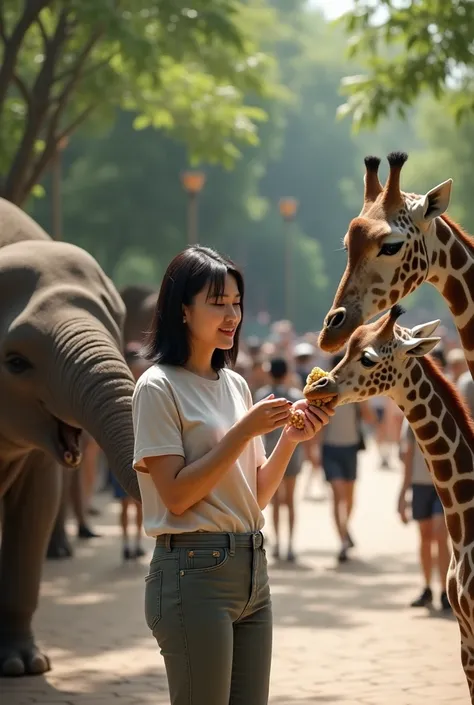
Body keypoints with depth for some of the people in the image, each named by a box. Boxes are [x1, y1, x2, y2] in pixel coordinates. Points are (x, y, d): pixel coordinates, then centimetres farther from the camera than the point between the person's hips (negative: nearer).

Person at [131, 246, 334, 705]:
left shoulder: (235, 384, 13)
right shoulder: (159, 387, -8)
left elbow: (256, 496, 14)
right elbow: (176, 496, -15)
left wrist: (289, 440, -2)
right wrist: (245, 431, -16)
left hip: (250, 566, 7)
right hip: (193, 569, -7)